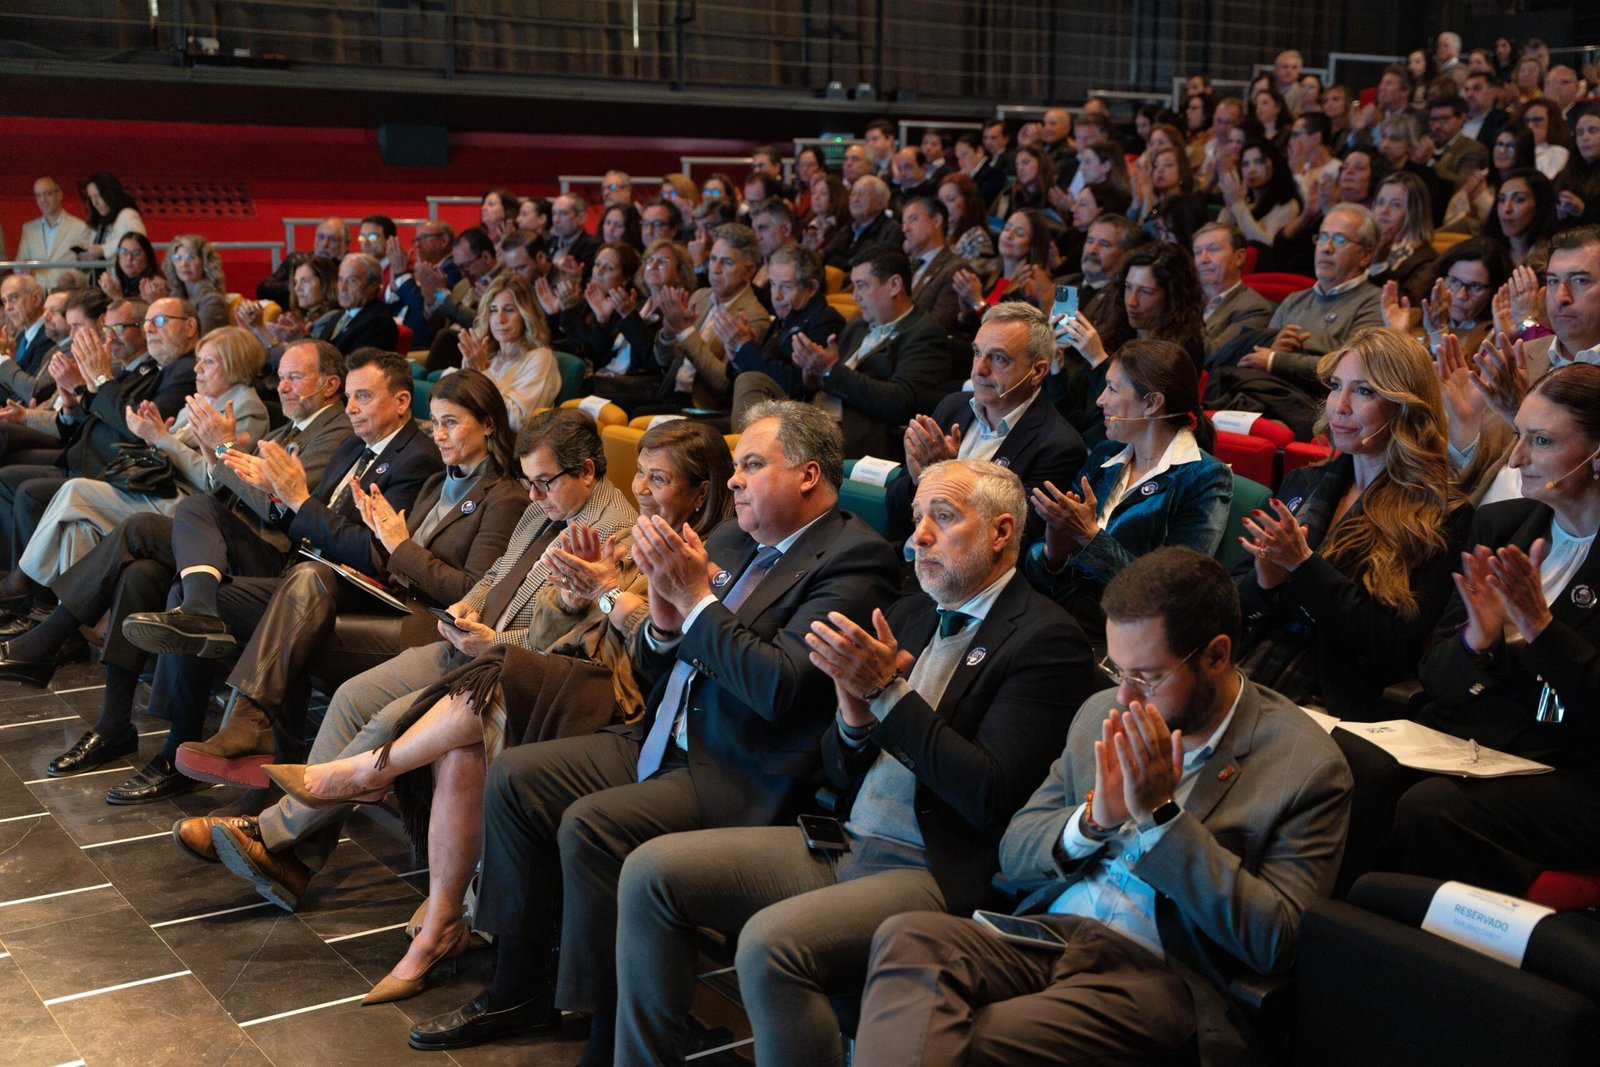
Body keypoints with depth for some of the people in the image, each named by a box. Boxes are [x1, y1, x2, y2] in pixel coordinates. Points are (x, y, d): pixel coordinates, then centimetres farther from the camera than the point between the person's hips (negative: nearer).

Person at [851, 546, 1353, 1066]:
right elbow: (1013, 856, 16)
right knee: (908, 937, -28)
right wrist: (1094, 818, -7)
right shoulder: (1101, 714, 13)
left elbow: (1276, 942, -9)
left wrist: (1161, 815, -15)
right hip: (1044, 935, 6)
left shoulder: (1307, 766, -3)